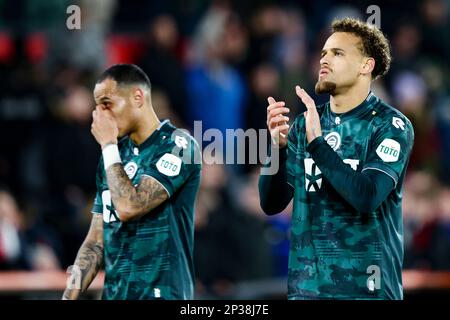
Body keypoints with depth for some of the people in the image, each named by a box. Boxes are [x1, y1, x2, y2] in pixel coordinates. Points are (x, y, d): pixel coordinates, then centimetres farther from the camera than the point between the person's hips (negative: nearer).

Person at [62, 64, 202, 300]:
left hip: (161, 292, -6)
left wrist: (108, 146, -9)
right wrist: (69, 296, 4)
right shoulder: (115, 154, 12)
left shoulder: (177, 146, -9)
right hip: (114, 292, 6)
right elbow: (96, 240, 13)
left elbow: (129, 207, -20)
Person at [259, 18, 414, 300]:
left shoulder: (391, 125, -6)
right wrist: (278, 145, -12)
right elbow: (272, 204, 4)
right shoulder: (304, 124, 7)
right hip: (306, 284, 4)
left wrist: (317, 143, -22)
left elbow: (367, 197, -19)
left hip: (365, 286, -4)